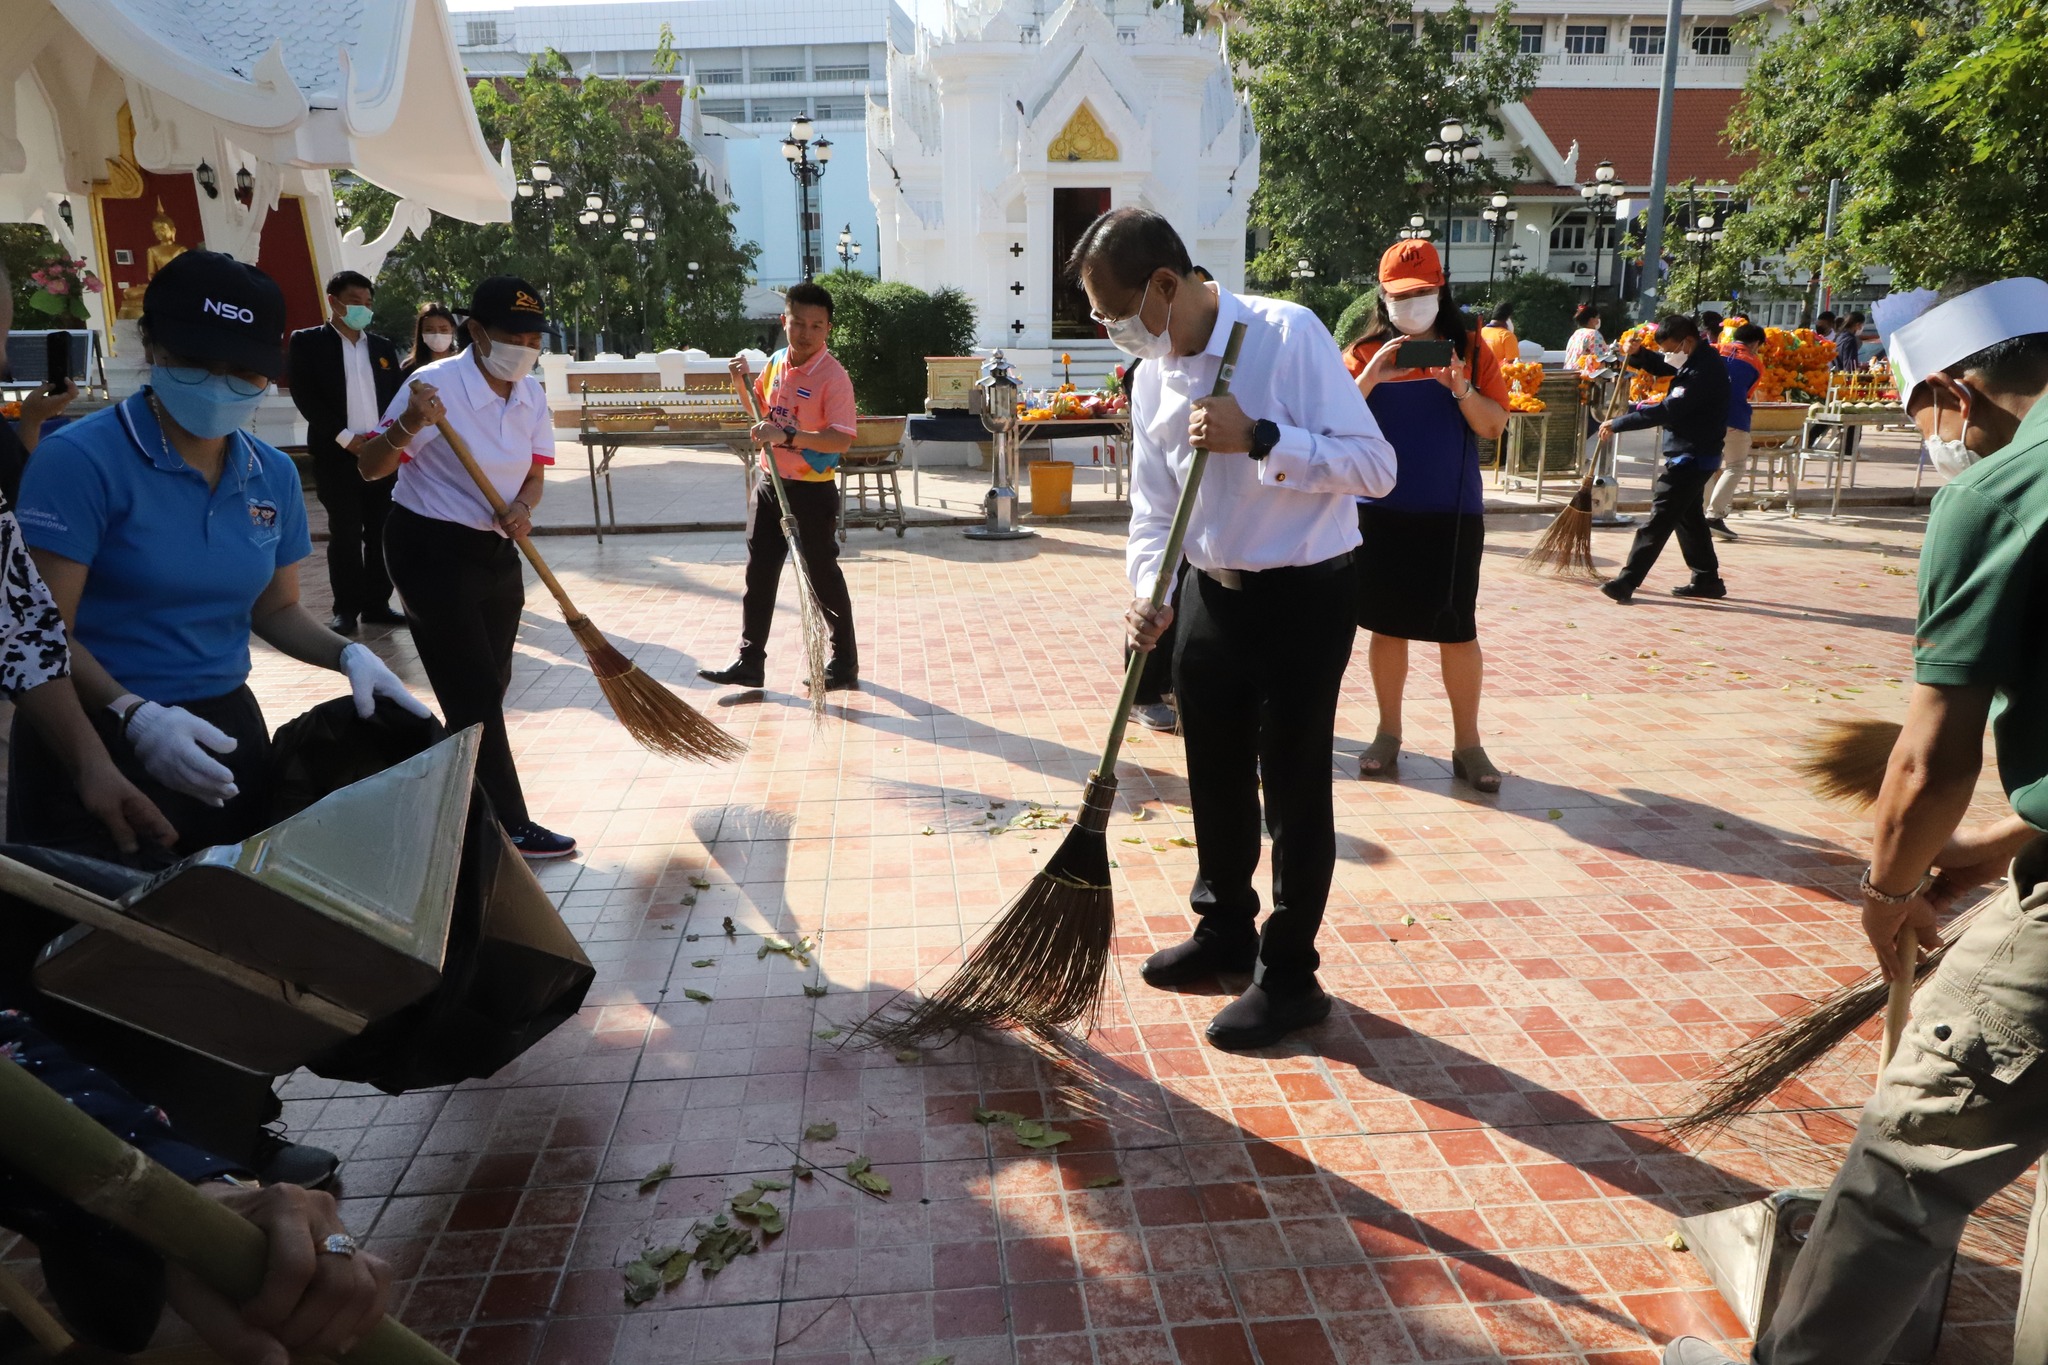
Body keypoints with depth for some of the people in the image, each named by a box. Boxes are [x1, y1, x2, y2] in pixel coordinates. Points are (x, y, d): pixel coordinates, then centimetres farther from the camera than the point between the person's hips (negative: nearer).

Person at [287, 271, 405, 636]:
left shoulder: (383, 346, 15)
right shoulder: (307, 341, 3)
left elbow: (396, 397, 13)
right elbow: (304, 396, -6)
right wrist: (345, 437, -14)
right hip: (336, 455, -4)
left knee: (381, 532, 4)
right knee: (345, 534, -1)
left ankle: (377, 604, 12)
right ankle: (346, 609, 7)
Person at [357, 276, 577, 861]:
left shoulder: (532, 394, 1)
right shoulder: (436, 384, -18)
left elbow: (535, 472, 7)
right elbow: (370, 468, -14)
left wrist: (523, 509, -15)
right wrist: (409, 425, -33)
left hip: (496, 551, 7)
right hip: (431, 552, -7)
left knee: (490, 688, 14)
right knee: (474, 696, -4)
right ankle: (512, 828, 5)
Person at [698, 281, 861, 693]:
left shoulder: (833, 375, -17)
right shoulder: (775, 363, 5)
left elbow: (842, 440, -26)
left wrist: (786, 435, -32)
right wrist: (743, 384, 4)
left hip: (812, 491, -7)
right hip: (769, 484, 7)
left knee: (823, 577, 3)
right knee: (759, 574, 11)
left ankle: (845, 665, 17)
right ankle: (750, 662, 20)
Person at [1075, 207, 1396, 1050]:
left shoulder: (1287, 334, -17)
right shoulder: (1152, 377, 4)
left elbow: (1375, 465, -21)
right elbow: (1154, 508, 7)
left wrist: (1257, 437, -29)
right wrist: (1149, 593, -10)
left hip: (1303, 597, -7)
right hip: (1211, 594, 7)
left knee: (1293, 790, 3)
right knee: (1215, 779, 17)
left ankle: (1289, 976, 18)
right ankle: (1225, 931, 38)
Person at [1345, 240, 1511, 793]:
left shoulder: (1469, 351, 4)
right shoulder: (1365, 352, 4)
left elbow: (1495, 425, -1)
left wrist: (1461, 388, -17)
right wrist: (1371, 377, -19)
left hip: (1452, 512, -1)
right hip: (1381, 510, 1)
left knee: (1457, 629, 1)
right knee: (1387, 624, 8)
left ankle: (1467, 744, 13)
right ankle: (1388, 733, 21)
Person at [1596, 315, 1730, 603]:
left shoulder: (1704, 371, -23)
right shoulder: (1696, 360, 8)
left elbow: (1667, 410, -28)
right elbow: (1660, 367, 22)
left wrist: (1618, 423, -24)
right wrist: (1637, 354, 0)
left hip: (1691, 457, -10)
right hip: (1691, 454, 10)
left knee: (1659, 520, -11)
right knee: (1689, 517, 17)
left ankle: (1627, 582, -12)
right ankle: (1707, 579, 25)